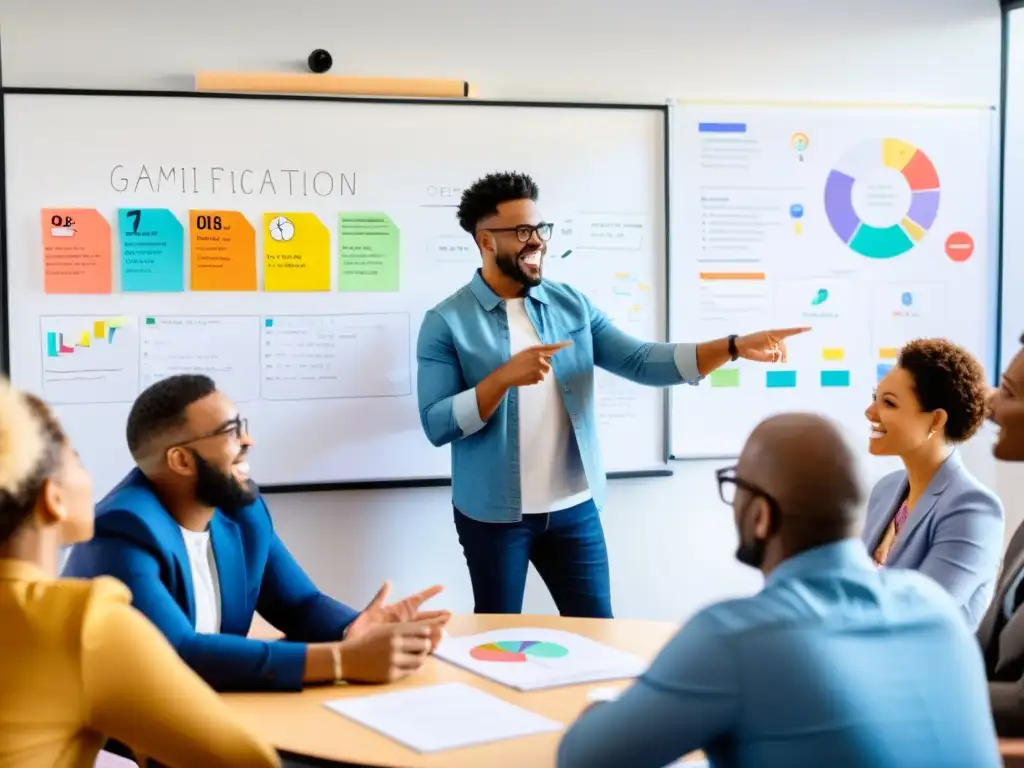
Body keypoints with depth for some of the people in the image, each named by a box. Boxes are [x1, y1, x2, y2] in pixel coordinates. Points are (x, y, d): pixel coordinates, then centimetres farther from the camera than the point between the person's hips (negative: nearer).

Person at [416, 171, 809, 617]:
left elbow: (640, 361, -4)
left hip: (574, 509, 3)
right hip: (493, 515, -3)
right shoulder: (447, 322, -7)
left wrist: (734, 347, -15)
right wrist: (504, 377, -26)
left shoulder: (572, 305, 5)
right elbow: (436, 424, -14)